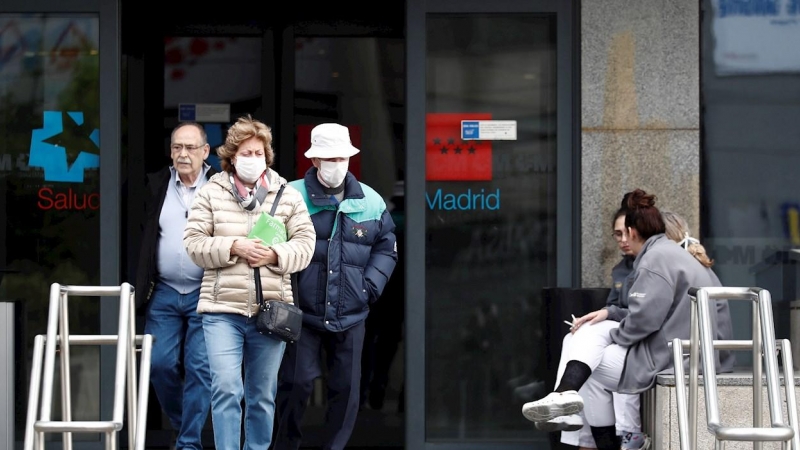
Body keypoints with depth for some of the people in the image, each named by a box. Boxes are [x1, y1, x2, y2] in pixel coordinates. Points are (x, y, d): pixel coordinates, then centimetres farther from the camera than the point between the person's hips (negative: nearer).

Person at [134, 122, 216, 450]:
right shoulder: (156, 185, 6)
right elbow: (143, 238, 7)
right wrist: (141, 285, 0)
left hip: (205, 294, -3)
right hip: (164, 292, 3)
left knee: (200, 368, -4)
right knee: (160, 364, 2)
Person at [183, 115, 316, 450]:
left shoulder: (288, 196, 6)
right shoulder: (211, 193, 4)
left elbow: (305, 245, 3)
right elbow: (194, 243, -1)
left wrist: (275, 254, -15)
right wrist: (233, 247, -15)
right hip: (222, 308, -2)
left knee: (262, 395, 11)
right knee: (226, 389, -13)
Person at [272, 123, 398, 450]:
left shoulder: (370, 201, 6)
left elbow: (386, 248, 16)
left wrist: (371, 286, 2)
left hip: (350, 316, 3)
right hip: (302, 313, -3)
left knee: (346, 389, 6)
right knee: (296, 384, -4)